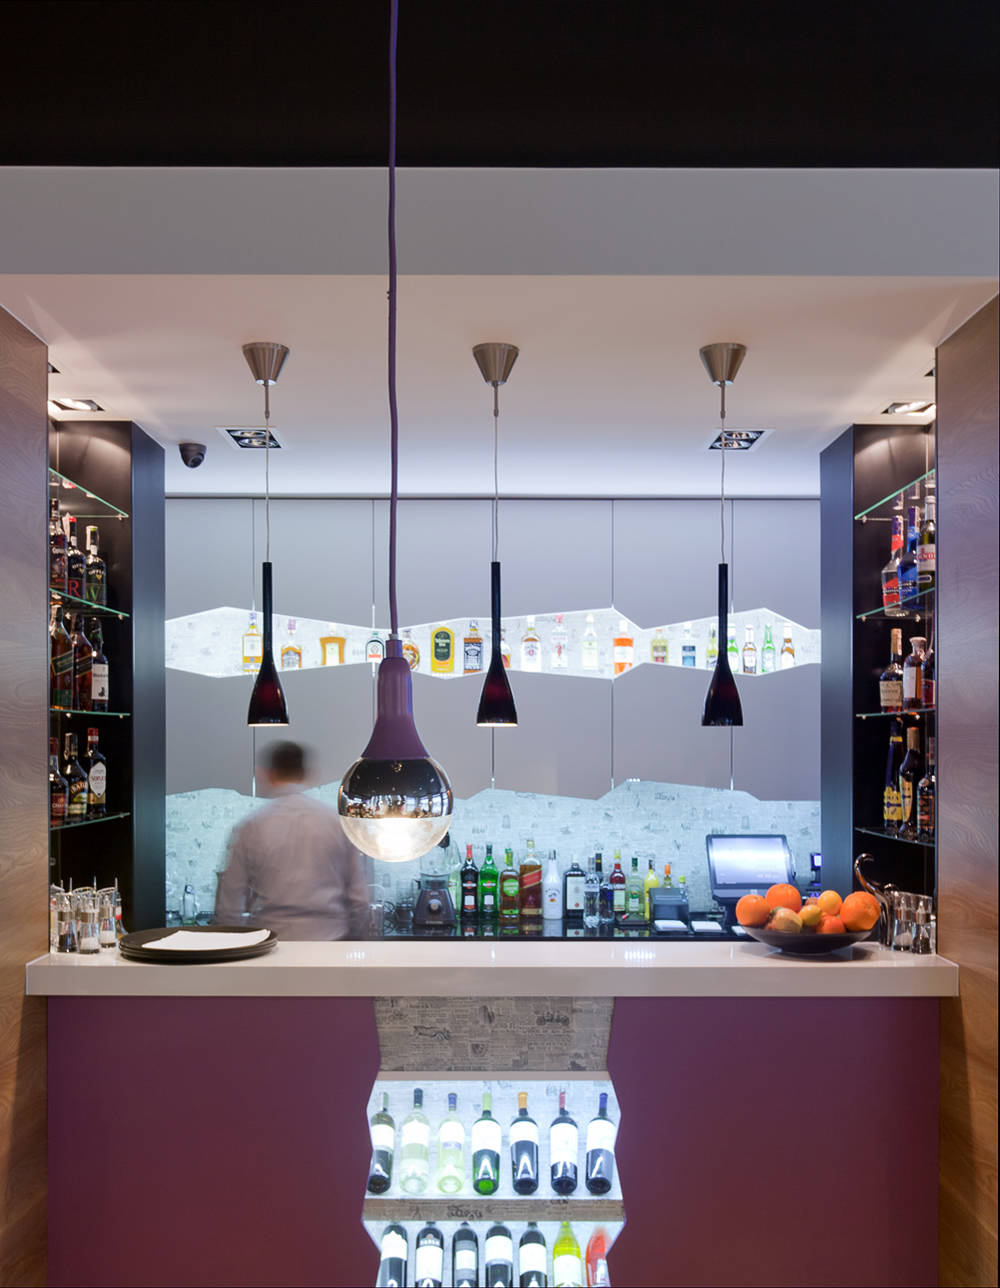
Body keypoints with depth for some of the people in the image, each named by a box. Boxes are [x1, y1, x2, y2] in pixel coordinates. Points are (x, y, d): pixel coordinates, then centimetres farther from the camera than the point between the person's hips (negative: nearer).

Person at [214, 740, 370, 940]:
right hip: (331, 938, 2)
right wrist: (351, 946, 19)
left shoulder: (248, 828, -1)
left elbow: (229, 908, 2)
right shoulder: (338, 821, 4)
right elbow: (359, 900, 7)